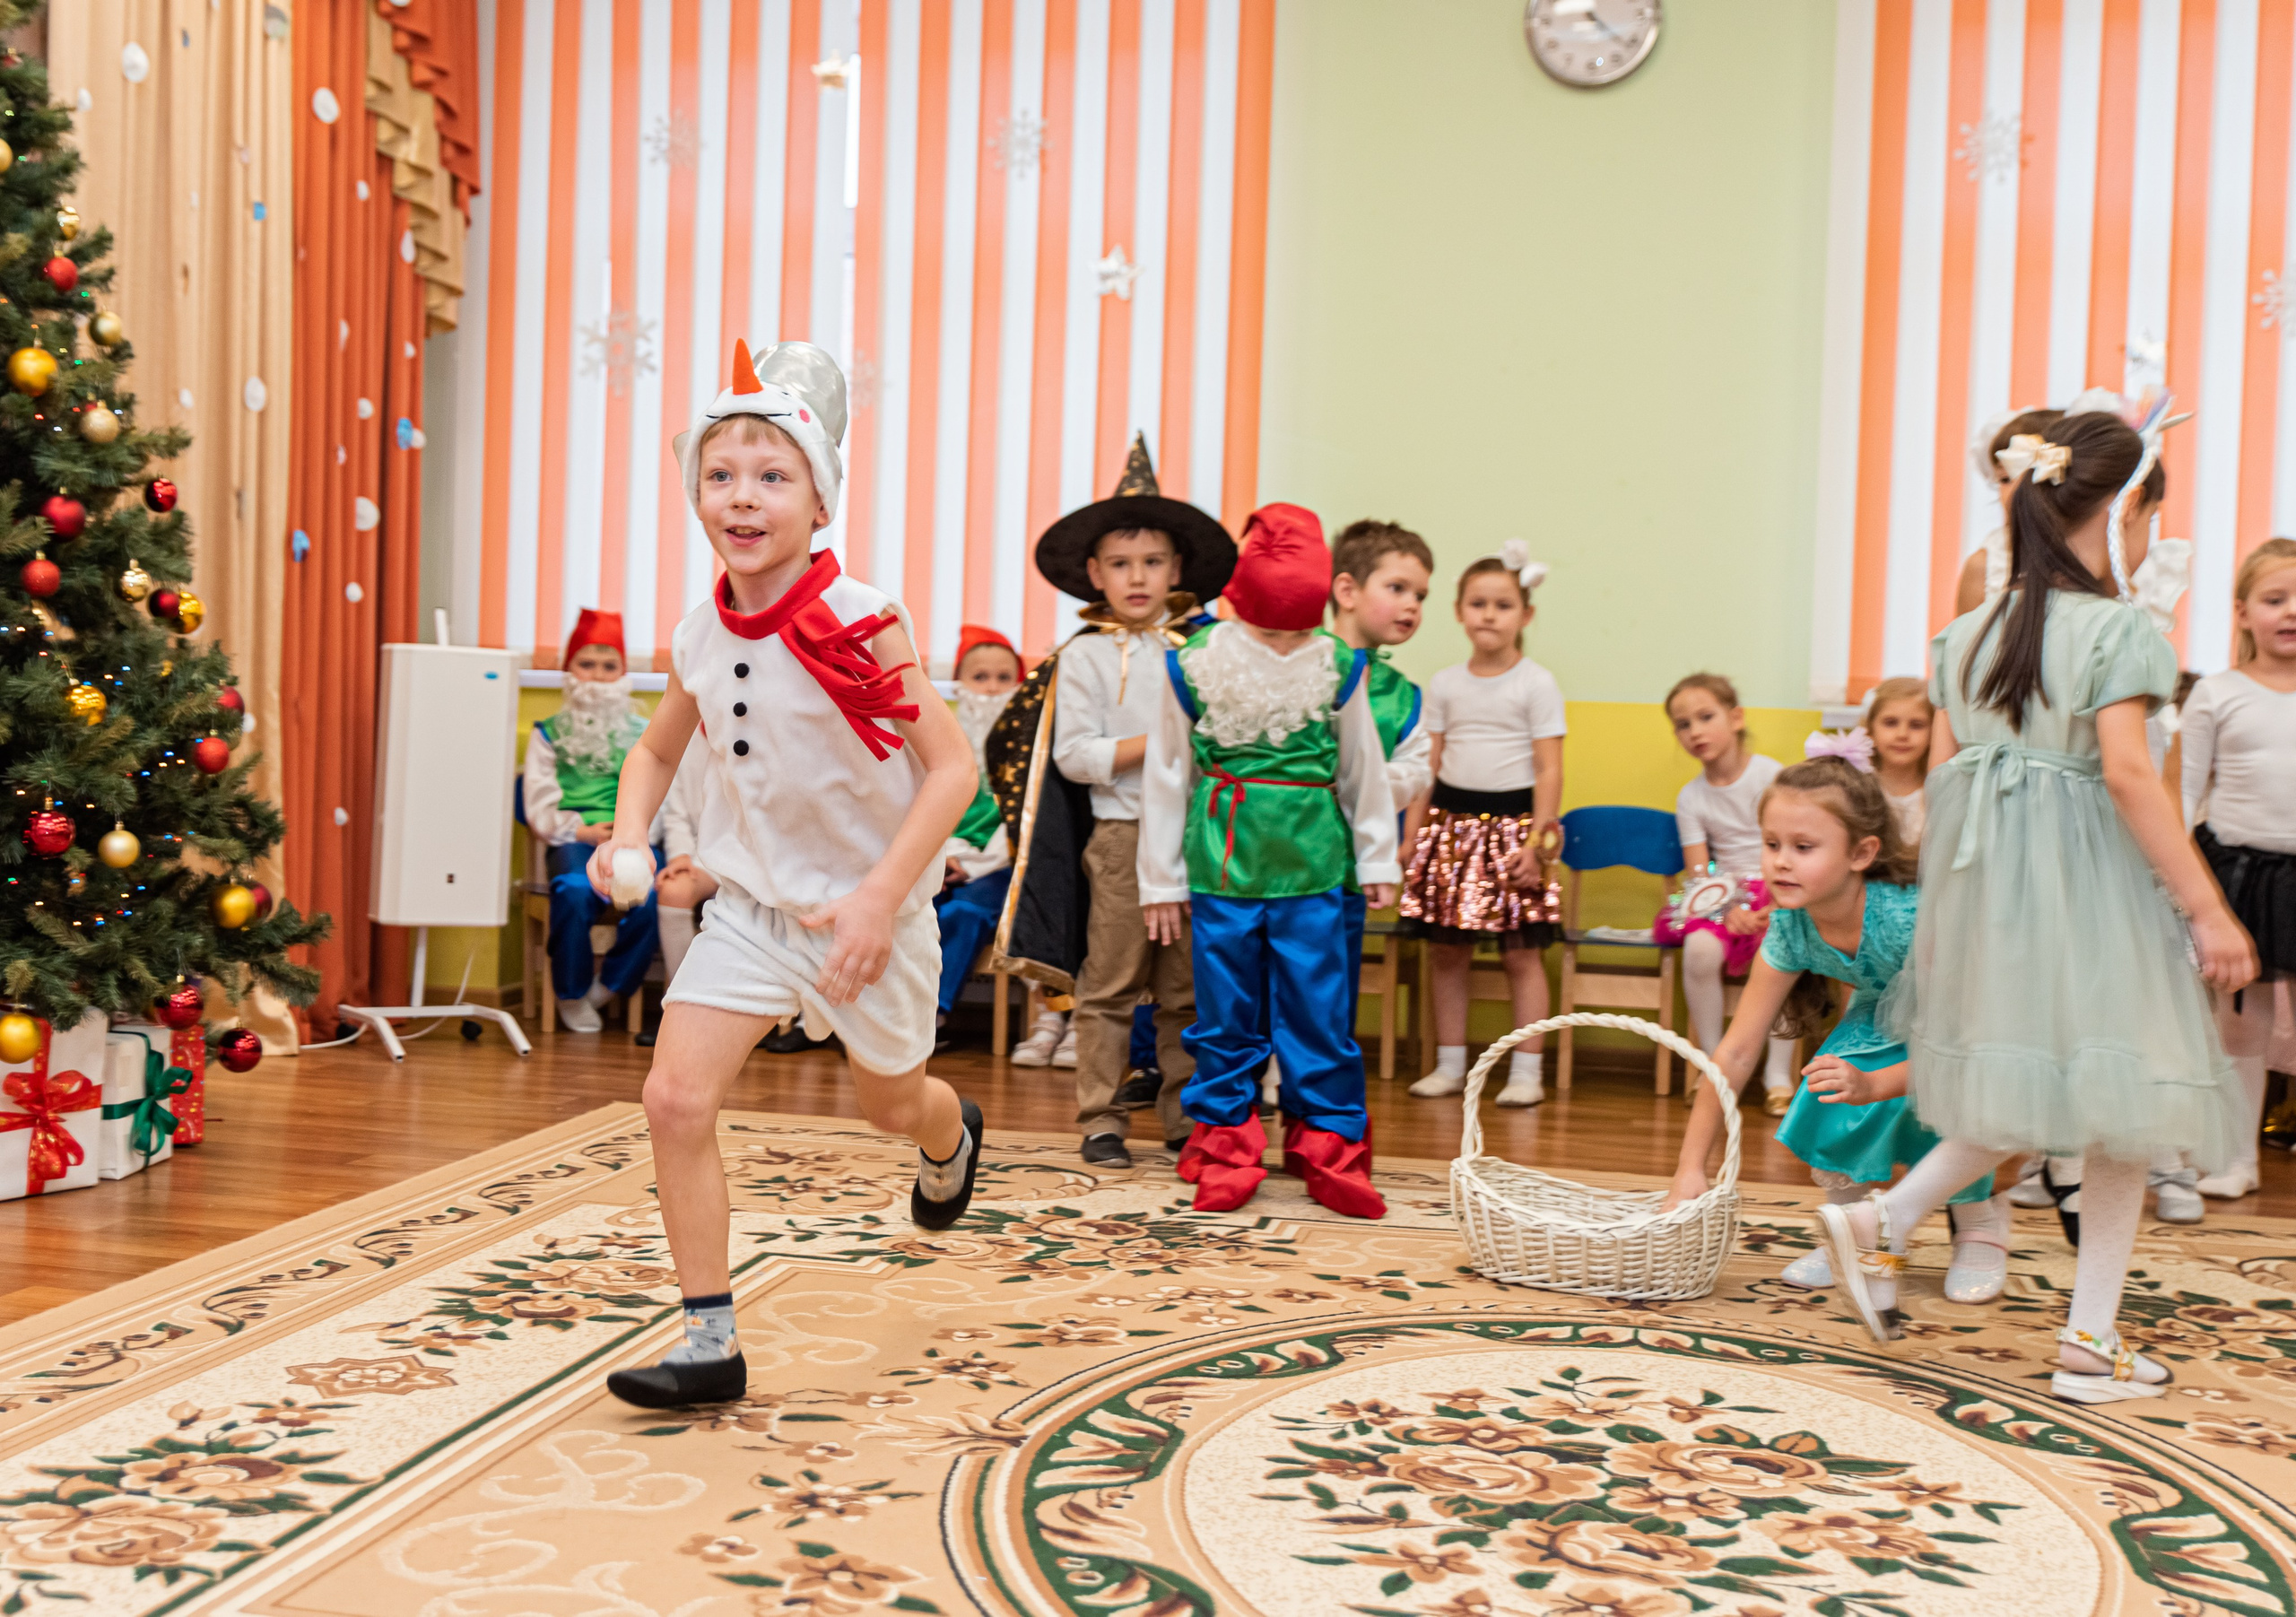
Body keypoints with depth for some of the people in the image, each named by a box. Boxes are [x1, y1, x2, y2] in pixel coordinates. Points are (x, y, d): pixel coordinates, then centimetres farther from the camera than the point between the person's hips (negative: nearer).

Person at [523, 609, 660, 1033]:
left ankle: (606, 987, -8)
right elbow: (541, 809, 9)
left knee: (650, 895, -34)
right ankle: (572, 995, -10)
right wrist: (583, 831, -8)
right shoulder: (549, 733, 19)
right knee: (575, 890, -36)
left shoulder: (642, 733, 22)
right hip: (573, 841, 0)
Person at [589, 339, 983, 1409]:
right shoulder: (700, 638, -4)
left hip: (864, 908, -4)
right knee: (675, 1097, -10)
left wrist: (882, 898, -27)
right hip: (751, 901, 4)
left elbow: (952, 767, -21)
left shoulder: (858, 623, -21)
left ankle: (951, 1139, 58)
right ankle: (710, 1344, 3)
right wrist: (625, 839, -5)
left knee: (889, 1102, 18)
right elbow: (658, 751, 14)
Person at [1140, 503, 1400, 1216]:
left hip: (1312, 866, 0)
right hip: (1221, 862, 0)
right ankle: (1225, 1148, 18)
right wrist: (1161, 880, 7)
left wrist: (1378, 860, 18)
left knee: (1318, 1010, 2)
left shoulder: (1337, 666, 1)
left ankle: (1328, 1148, 14)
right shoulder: (1194, 663, -2)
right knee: (1226, 1014, 6)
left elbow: (1364, 771, 13)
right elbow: (1166, 775, 5)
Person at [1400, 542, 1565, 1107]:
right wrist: (1412, 837, 6)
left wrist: (1535, 841, -12)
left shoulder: (1537, 684, -3)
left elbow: (1549, 770, -5)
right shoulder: (1445, 684, 8)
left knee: (1522, 953, -1)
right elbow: (1427, 765, 11)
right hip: (1451, 820, 4)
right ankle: (1450, 1065, 18)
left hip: (1511, 822, -4)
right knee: (1446, 949, 7)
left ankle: (1526, 1071, 7)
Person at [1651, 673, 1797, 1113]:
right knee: (1700, 948, -30)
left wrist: (1777, 907, -22)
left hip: (1777, 894, -2)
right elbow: (1699, 871, 0)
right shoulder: (1691, 797, 6)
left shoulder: (1771, 775, -4)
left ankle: (1779, 1071, -18)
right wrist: (1729, 910, -19)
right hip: (1722, 896, 2)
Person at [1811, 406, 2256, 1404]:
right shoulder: (2120, 628, -9)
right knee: (2117, 1099, 6)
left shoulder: (1967, 634, 9)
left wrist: (1946, 898, 17)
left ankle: (1881, 1224, 13)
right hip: (2089, 882, -6)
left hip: (1984, 877, 6)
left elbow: (1942, 775, 9)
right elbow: (2127, 772, -18)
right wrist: (2207, 909, -15)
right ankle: (2091, 1341, 12)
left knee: (2023, 1093, 21)